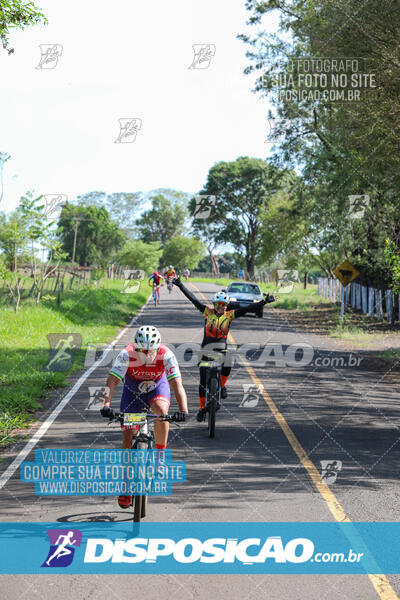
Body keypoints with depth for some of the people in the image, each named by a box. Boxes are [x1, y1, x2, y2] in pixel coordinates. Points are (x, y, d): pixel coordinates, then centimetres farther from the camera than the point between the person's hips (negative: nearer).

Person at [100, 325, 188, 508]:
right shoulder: (126, 355, -31)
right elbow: (111, 382, -37)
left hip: (157, 387, 0)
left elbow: (177, 385, -37)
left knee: (161, 410, -36)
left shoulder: (166, 355, -31)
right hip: (132, 391, 1)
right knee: (128, 439, -6)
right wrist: (106, 404, -54)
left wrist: (183, 410, -52)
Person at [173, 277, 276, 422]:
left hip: (222, 349, 0)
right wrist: (180, 285, -8)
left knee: (227, 365, -31)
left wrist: (264, 302, -11)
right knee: (203, 382, -1)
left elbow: (248, 308, -4)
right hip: (207, 349, 0)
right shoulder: (208, 312, -2)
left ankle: (222, 385, -1)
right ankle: (202, 408, 15)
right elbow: (193, 299, -4)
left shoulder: (229, 315, 0)